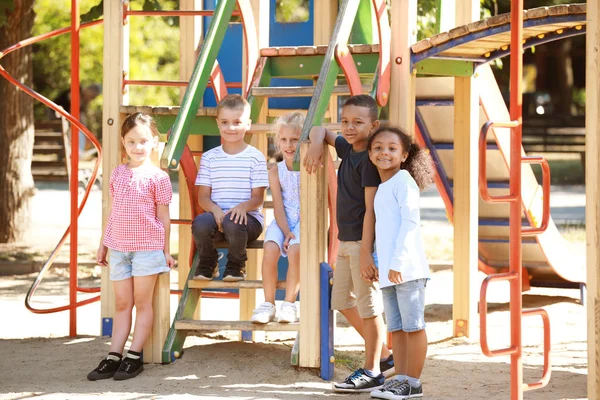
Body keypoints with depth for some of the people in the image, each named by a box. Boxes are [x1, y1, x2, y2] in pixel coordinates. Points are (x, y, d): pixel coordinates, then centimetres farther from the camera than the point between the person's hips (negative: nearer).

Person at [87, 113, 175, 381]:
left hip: (147, 248, -4)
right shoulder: (118, 174, 8)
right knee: (122, 303, 8)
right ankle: (114, 356, 8)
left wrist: (166, 250, -1)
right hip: (119, 247, 4)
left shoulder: (157, 177, -5)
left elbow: (163, 217, -2)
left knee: (142, 302, 3)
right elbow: (114, 213, 15)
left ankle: (134, 357, 6)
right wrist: (103, 244, 15)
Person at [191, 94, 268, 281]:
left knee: (232, 223, -37)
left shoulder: (255, 157, 3)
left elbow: (258, 197, -1)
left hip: (248, 217, -2)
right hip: (216, 214, 2)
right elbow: (203, 196, 6)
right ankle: (207, 263, 1)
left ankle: (236, 266, -4)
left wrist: (243, 206, -24)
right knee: (200, 223, -32)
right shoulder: (210, 157, 10)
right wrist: (215, 209, -17)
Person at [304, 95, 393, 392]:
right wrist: (316, 145, 3)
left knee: (368, 306, -2)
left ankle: (371, 372, 7)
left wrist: (366, 253, -23)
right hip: (346, 241, 10)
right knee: (342, 301, 17)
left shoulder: (369, 160, -16)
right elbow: (320, 130, 27)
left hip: (364, 242, -10)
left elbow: (371, 209, -20)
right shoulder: (347, 149, 10)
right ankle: (384, 355, 27)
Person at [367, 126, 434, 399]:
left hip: (407, 268, -9)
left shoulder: (403, 180, -7)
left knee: (413, 325, -3)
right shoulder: (381, 187, 19)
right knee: (396, 327, 11)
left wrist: (398, 261, -20)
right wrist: (383, 265, 17)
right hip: (388, 271, 9)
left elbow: (411, 221, -15)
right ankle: (401, 378, 16)